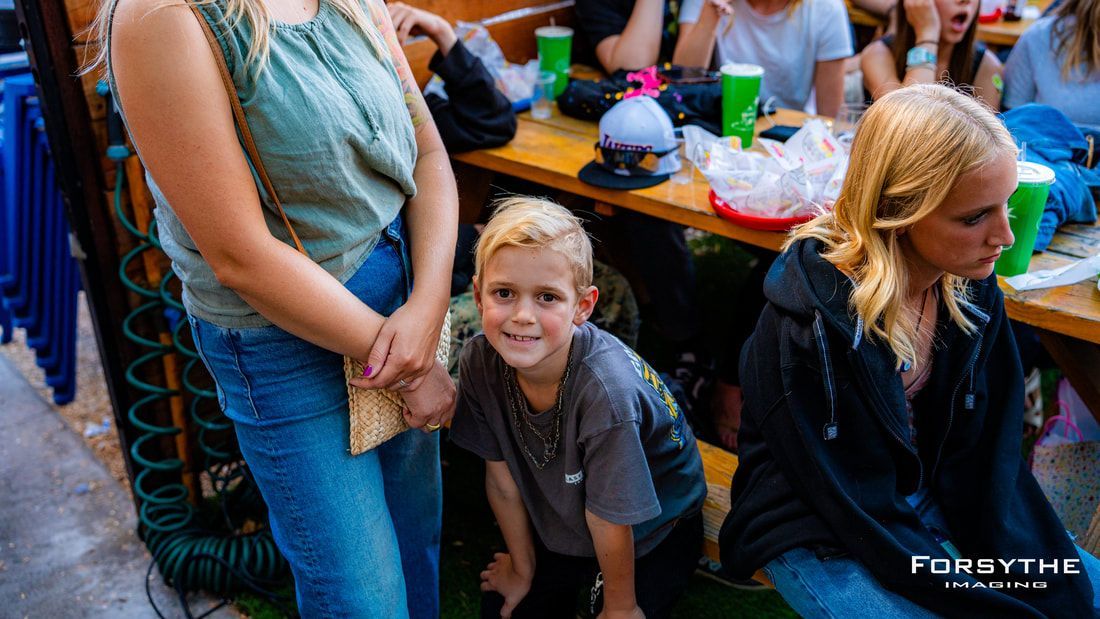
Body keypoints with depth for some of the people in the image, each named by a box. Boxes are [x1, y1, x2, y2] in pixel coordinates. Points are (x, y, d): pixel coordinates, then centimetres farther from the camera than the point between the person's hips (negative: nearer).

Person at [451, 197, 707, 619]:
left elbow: (611, 520, -24)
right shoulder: (480, 361, -24)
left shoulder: (606, 391, -40)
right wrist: (523, 568, 4)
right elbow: (502, 478, -10)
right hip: (555, 524, 4)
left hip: (650, 537, -4)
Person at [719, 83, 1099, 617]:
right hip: (819, 535, -6)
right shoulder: (805, 329, -31)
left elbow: (990, 461, -5)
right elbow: (861, 515, -24)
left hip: (929, 503, 6)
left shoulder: (972, 290, -10)